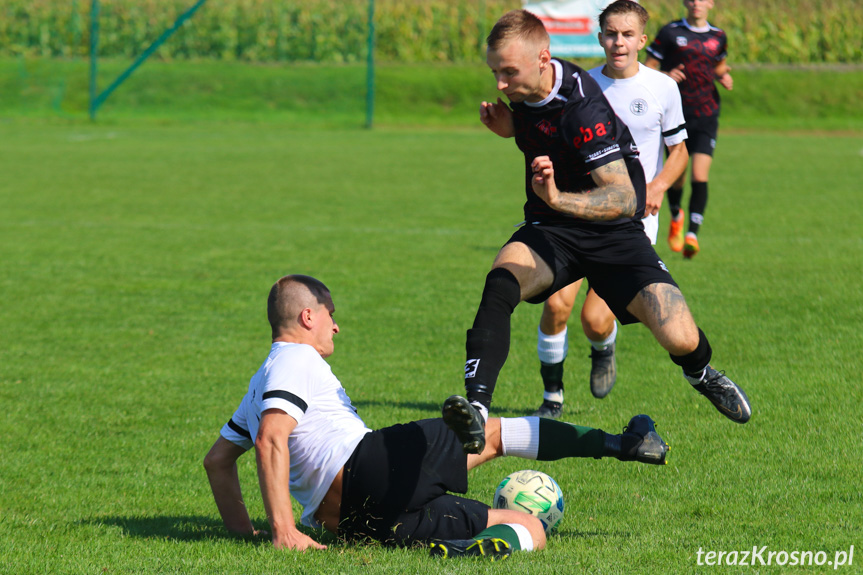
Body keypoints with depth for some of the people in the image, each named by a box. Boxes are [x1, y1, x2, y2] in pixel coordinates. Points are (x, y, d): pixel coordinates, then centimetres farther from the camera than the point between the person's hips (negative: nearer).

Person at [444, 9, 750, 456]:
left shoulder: (582, 108, -28)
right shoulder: (525, 88, -5)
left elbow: (623, 197, -34)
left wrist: (560, 199, -51)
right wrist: (504, 123, -1)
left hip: (614, 233, -5)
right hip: (549, 232, 5)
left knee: (681, 341, -14)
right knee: (499, 285, -30)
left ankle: (700, 373, 25)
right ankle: (476, 410, -41)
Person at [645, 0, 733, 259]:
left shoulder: (718, 37, 10)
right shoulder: (670, 32, -1)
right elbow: (648, 67, 1)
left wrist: (724, 77, 6)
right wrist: (665, 76, -19)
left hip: (706, 116, 1)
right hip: (677, 114, -1)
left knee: (700, 175, -15)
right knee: (676, 176, 6)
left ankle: (692, 234, -16)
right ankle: (676, 217, 37)